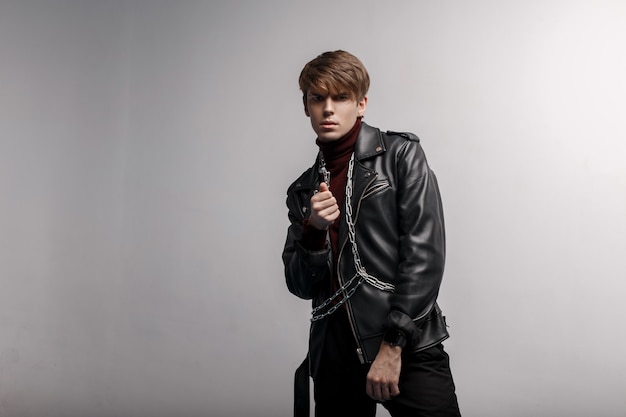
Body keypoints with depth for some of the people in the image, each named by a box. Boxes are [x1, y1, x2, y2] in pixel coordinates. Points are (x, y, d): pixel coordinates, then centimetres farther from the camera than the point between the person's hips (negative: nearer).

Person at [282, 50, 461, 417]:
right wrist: (314, 231, -9)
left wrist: (393, 345, -12)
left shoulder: (400, 155, 1)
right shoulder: (303, 190, 13)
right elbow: (301, 287, 9)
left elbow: (425, 254, -7)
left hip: (408, 348, -3)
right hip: (334, 355, 4)